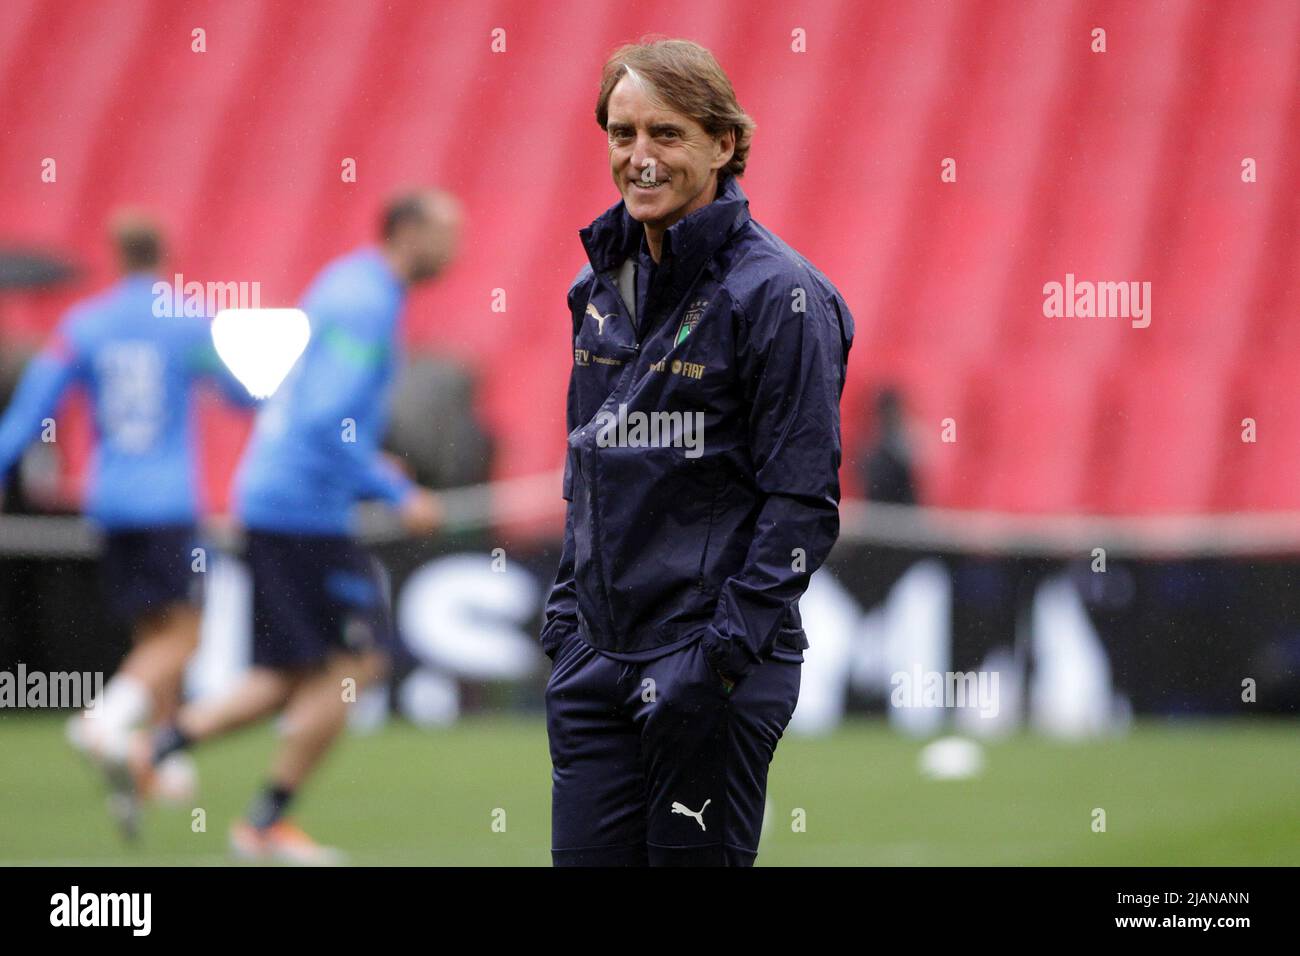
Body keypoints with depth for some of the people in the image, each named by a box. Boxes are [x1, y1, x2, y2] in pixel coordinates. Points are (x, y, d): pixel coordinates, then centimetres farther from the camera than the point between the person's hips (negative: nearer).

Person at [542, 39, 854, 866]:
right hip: (598, 657, 6)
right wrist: (567, 610, 14)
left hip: (721, 670, -6)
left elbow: (804, 502, -13)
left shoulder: (777, 293, -10)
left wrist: (719, 655, -18)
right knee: (585, 857, 3)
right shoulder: (604, 282, 12)